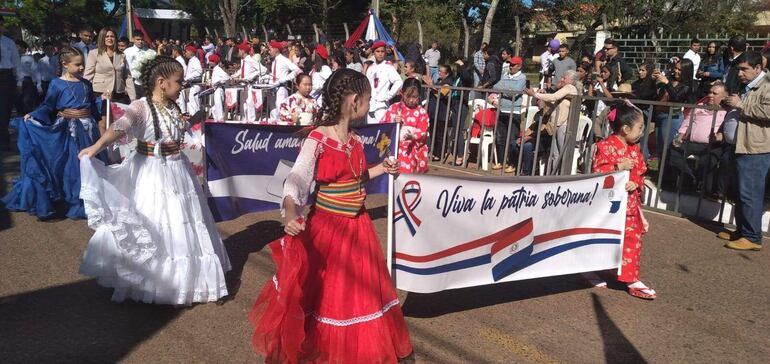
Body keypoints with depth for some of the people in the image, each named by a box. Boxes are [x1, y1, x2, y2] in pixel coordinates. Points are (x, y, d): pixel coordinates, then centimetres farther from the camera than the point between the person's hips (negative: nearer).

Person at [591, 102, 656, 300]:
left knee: (632, 240, 3)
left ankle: (631, 280, 8)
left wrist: (636, 183, -10)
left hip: (630, 204, 6)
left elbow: (641, 173, 11)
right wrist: (619, 167, -27)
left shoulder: (635, 149, 10)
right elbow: (598, 173, -18)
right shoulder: (605, 146, -13)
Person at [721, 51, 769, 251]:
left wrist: (741, 105, -20)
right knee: (743, 192, 16)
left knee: (750, 193, -9)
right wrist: (733, 104, 18)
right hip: (744, 146, 10)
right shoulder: (749, 87, 19)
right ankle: (742, 230, 25)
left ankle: (752, 238, -4)